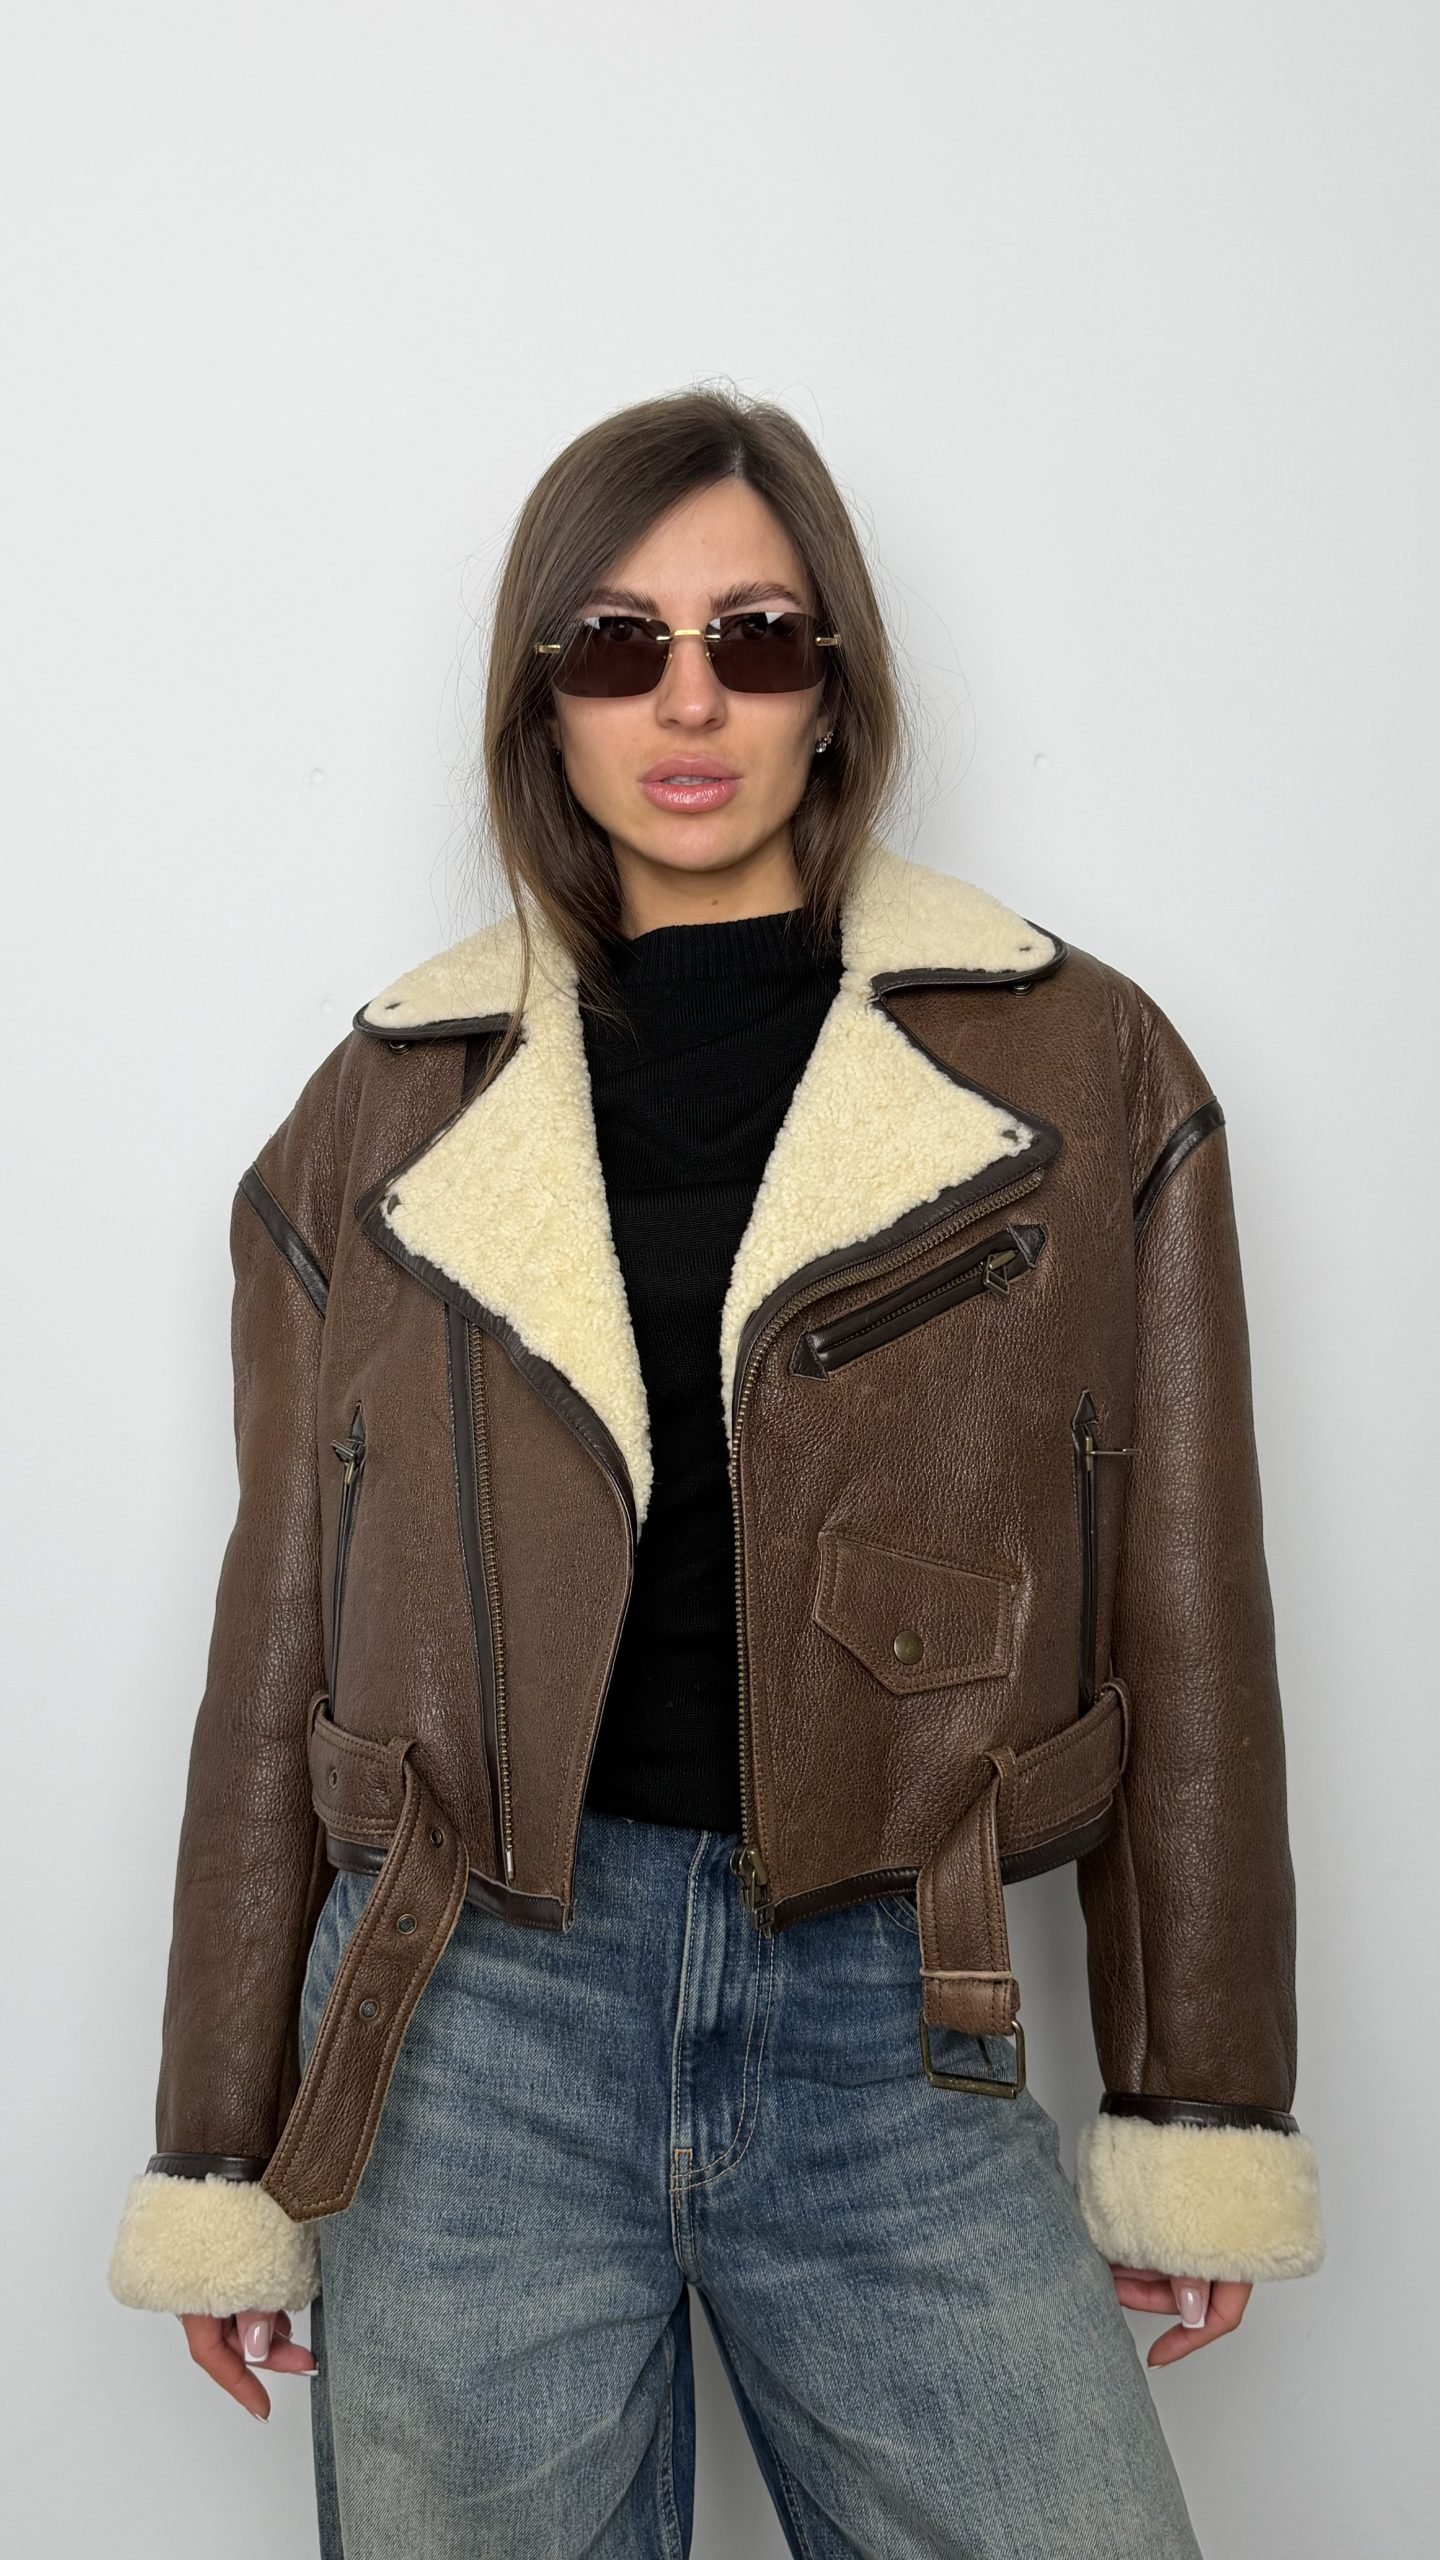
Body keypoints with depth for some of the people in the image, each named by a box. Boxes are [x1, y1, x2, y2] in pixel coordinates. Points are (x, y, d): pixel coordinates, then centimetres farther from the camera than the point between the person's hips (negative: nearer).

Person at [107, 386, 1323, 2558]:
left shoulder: (1083, 1072, 5)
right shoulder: (387, 1111, 7)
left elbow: (1181, 1619, 5)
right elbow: (282, 1639, 9)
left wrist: (1198, 2121, 3)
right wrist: (223, 2157, 9)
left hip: (891, 2027, 0)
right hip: (473, 2010, 1)